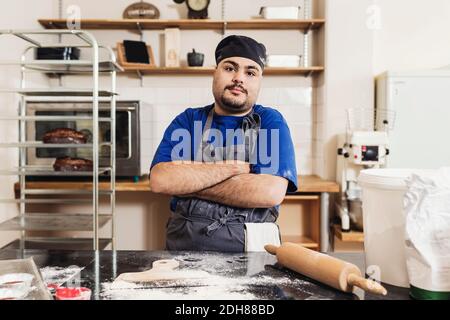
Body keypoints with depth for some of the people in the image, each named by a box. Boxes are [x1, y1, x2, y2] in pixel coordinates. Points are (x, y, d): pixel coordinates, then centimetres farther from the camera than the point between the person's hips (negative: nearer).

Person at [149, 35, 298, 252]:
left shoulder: (271, 122, 3)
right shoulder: (188, 120, 8)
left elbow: (271, 192, -13)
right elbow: (160, 181, -7)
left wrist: (188, 181, -9)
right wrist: (231, 168, -10)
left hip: (252, 246, 0)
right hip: (184, 246, 1)